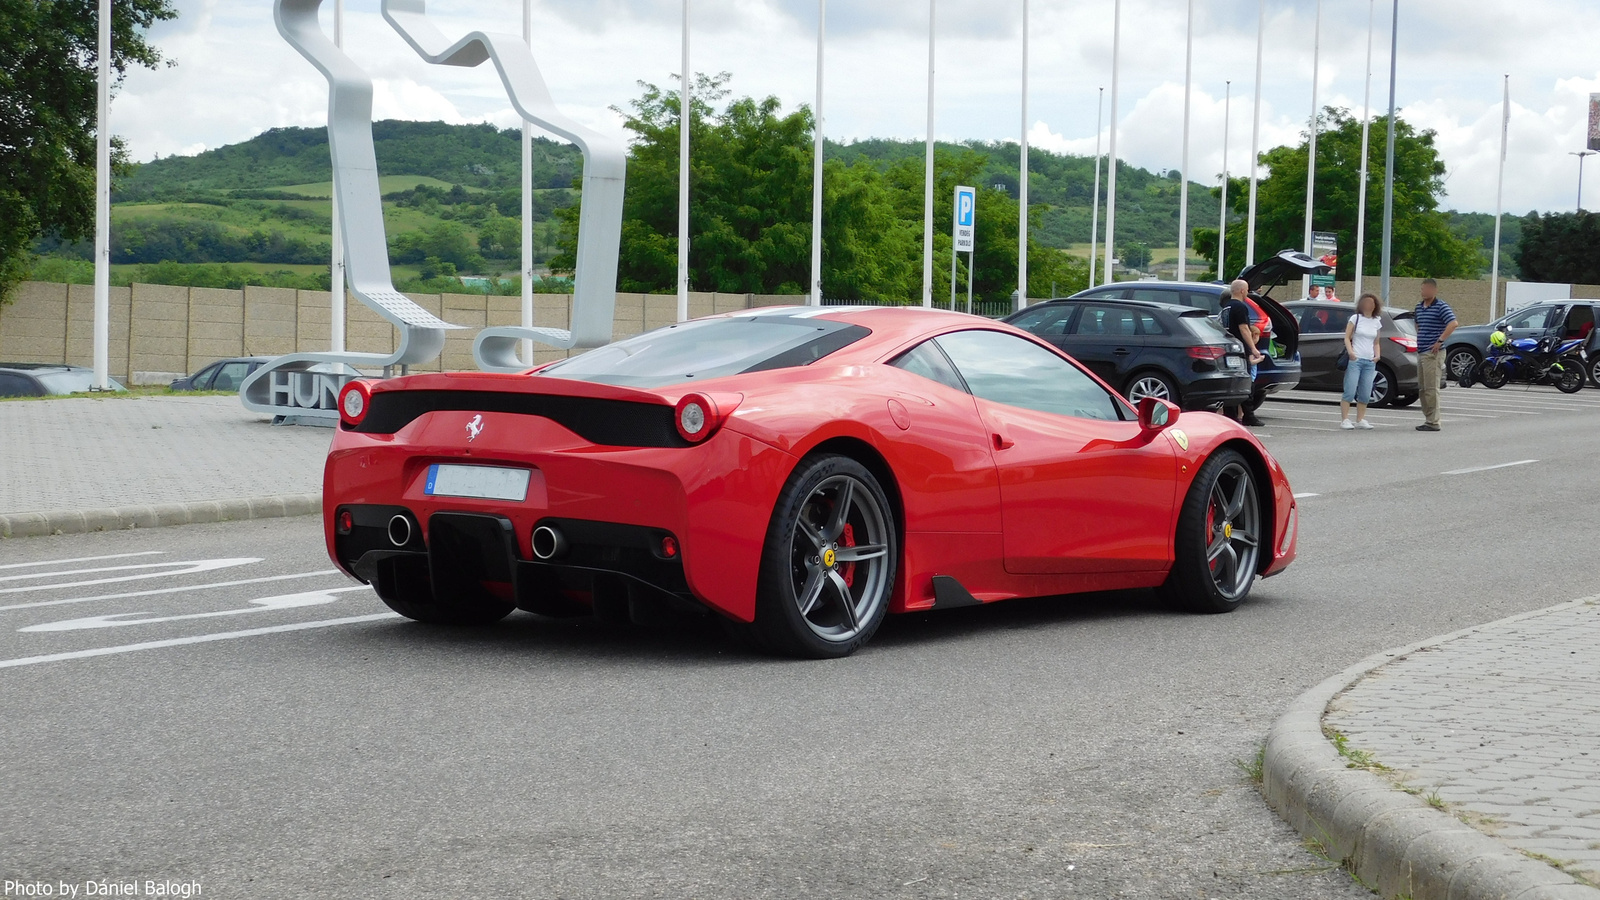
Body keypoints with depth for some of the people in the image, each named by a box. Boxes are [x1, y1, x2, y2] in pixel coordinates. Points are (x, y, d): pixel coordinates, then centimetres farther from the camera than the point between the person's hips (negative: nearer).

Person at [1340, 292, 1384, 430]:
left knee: (1365, 394, 4)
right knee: (1350, 392, -9)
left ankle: (1360, 420, 11)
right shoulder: (1355, 318, 3)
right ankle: (1344, 420, -7)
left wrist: (1377, 355, 2)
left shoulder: (1377, 322, 14)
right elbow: (1347, 338, -1)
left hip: (1370, 362, 4)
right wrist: (1350, 352, -17)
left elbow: (1376, 343, 20)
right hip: (1355, 360, -4)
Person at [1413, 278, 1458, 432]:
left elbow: (1453, 323, -23)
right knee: (1423, 389, 11)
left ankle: (1433, 422, -8)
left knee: (1431, 389, -9)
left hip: (1433, 353, -9)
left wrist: (1440, 341, -23)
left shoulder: (1441, 307, -10)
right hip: (1421, 353, 9)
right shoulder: (1419, 307, 15)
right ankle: (1428, 419, 17)